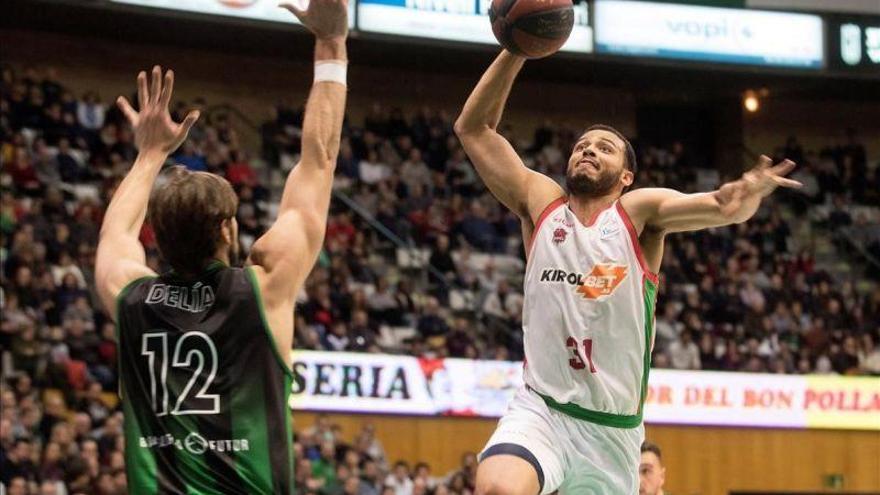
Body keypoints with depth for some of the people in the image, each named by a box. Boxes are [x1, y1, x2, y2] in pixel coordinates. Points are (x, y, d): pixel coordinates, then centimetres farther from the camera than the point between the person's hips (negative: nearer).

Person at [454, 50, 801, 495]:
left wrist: (747, 195, -39)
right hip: (540, 409, 0)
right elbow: (473, 128, 4)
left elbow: (724, 208, -15)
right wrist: (516, 53, -7)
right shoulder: (541, 204, 6)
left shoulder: (638, 212, 1)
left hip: (612, 429, 1)